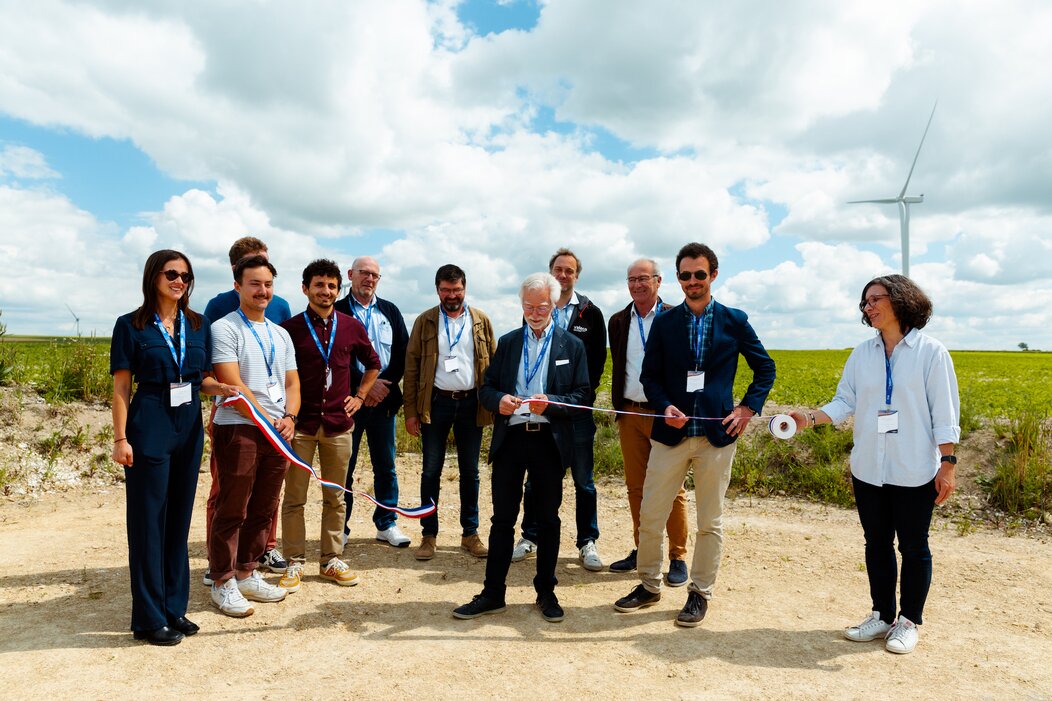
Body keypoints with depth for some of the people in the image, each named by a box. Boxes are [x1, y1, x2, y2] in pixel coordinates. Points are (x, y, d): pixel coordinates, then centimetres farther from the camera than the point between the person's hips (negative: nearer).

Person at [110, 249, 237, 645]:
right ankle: (150, 619, 13)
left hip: (189, 428, 5)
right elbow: (121, 387, -4)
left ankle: (174, 608, 24)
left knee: (179, 518, 11)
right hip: (149, 429, -5)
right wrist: (120, 439, -10)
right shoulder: (132, 326, -2)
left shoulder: (198, 325, 10)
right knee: (149, 520, 2)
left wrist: (223, 387, -7)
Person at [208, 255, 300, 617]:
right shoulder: (225, 328, -4)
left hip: (277, 433, 6)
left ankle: (247, 574, 27)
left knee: (263, 510, 13)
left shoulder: (281, 335, 16)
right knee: (231, 511, 2)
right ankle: (223, 583, 15)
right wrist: (268, 421, -14)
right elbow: (233, 385, -13)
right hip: (238, 429, -6)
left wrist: (289, 417, -4)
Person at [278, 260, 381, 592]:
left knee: (335, 497, 11)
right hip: (300, 424, -2)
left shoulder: (351, 327, 5)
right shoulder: (290, 327, -3)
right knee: (294, 498, 4)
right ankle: (295, 563, 17)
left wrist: (360, 396, 12)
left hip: (338, 424, 2)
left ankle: (331, 560, 23)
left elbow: (372, 363, 19)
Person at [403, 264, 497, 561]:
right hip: (436, 403, -1)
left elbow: (494, 363, 6)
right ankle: (429, 535, 15)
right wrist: (410, 411, -5)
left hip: (471, 403, 1)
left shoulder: (481, 320, 5)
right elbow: (411, 367, 1)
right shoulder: (425, 322, 2)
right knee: (431, 471, 4)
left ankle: (470, 533, 20)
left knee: (470, 471, 9)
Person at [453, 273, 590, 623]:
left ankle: (546, 592, 25)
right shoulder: (507, 342, 11)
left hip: (550, 440, -1)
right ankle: (492, 593, 19)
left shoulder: (572, 345, 4)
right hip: (510, 437, 2)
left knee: (548, 519, 10)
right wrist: (498, 400, -13)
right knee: (502, 518, 8)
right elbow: (486, 388, 9)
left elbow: (582, 396, -2)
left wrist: (550, 402, -19)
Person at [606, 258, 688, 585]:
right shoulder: (618, 322, 11)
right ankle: (641, 549, 23)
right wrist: (618, 407, 13)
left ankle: (677, 557, 11)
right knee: (635, 487, 11)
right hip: (629, 413, 5)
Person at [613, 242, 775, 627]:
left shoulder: (735, 321, 3)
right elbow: (650, 375, 7)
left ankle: (700, 593, 25)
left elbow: (765, 368, 11)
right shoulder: (664, 322, 5)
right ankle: (649, 585, 25)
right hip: (671, 434, 1)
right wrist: (665, 406, -10)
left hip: (717, 436, -1)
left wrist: (748, 408, -1)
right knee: (650, 515, 6)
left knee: (710, 522, 8)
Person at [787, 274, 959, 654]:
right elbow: (844, 402, 2)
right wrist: (809, 418, -14)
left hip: (914, 472, -4)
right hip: (868, 469, 4)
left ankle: (909, 622, 25)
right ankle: (882, 615, 30)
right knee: (876, 544, 14)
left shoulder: (931, 352, -5)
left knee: (913, 546, 9)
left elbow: (945, 415, -6)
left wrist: (948, 463, -10)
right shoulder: (861, 354, 6)